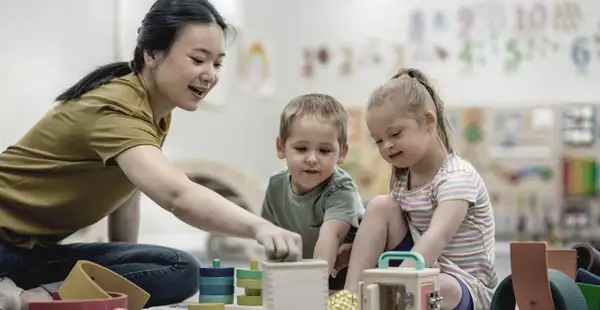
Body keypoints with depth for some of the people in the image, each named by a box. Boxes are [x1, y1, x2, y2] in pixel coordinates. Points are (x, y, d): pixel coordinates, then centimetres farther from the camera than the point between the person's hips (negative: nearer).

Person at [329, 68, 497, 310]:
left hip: (465, 290, -7)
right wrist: (355, 250, -10)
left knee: (434, 288, -42)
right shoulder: (402, 176, 7)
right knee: (380, 206, -10)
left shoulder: (457, 177, -19)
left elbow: (436, 238, -35)